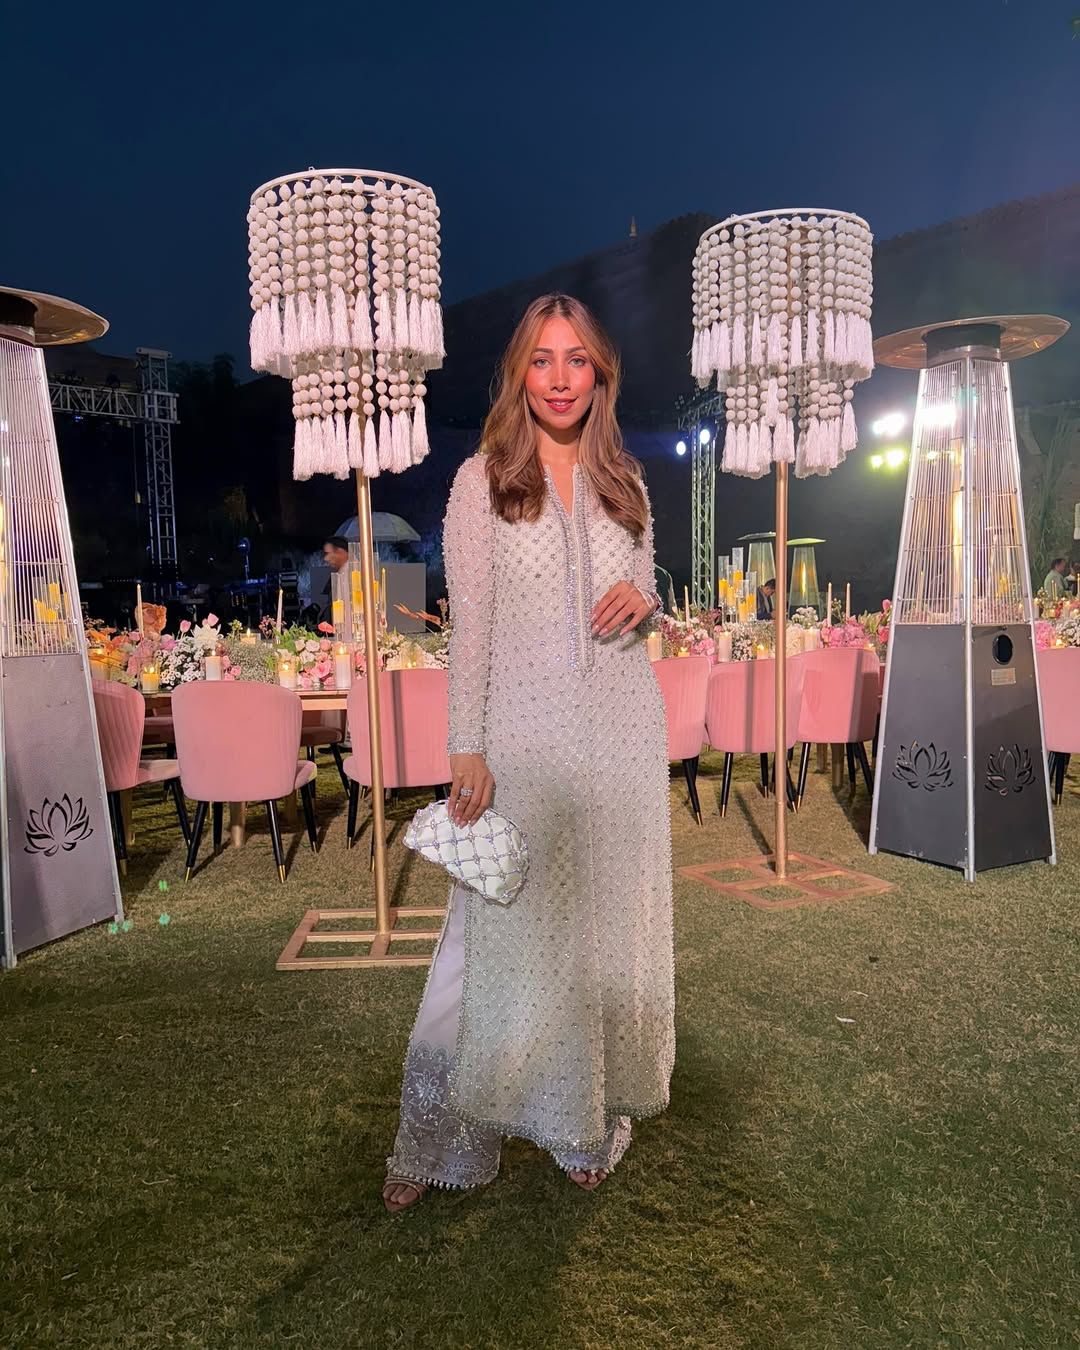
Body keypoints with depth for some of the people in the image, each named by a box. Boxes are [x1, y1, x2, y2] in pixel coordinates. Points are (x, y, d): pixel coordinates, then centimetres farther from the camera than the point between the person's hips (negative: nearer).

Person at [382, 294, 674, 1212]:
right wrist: (467, 747, -10)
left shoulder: (625, 481, 10)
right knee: (503, 929, 3)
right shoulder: (483, 480, -1)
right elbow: (469, 622, -5)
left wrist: (646, 599, -6)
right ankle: (438, 1136, 22)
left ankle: (590, 1122, 31)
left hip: (621, 732, 4)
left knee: (609, 926, 11)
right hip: (522, 734, -3)